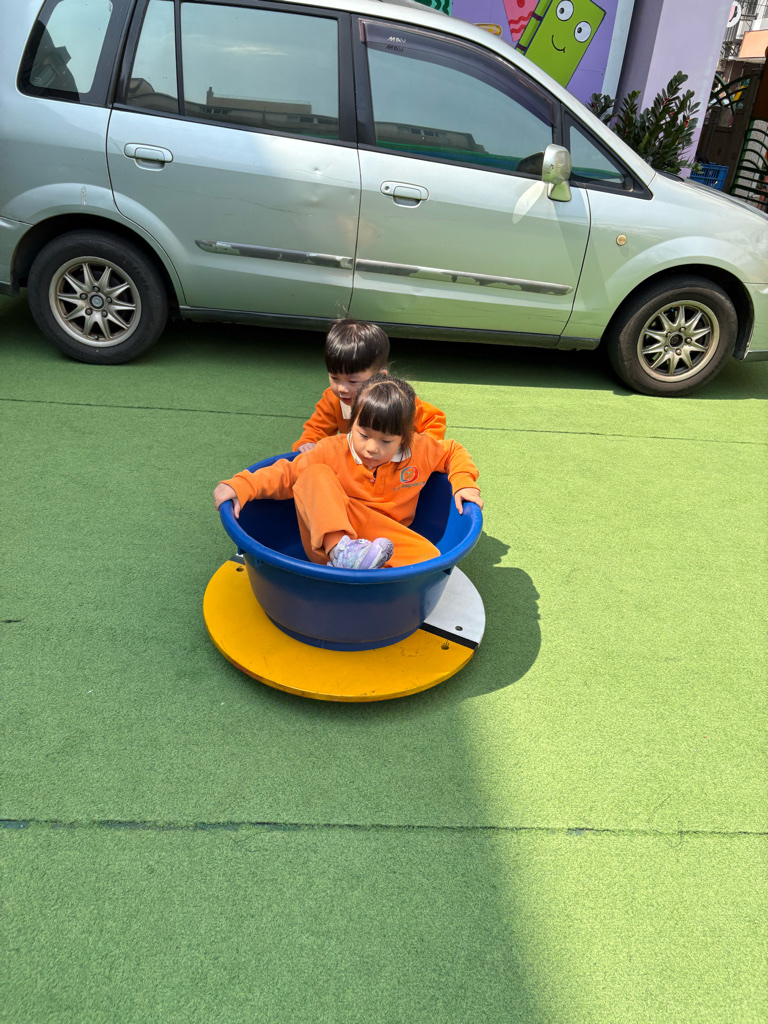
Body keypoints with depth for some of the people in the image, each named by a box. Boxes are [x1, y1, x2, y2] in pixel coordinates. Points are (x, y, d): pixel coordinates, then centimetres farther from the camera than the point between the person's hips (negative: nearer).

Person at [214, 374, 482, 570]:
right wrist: (242, 486, -20)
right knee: (316, 475, -25)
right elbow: (288, 473, -6)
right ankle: (339, 551, -45)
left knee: (429, 556, -30)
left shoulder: (420, 451, 1)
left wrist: (464, 484, 1)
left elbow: (454, 452, 19)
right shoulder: (333, 451, -5)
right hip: (326, 541, -1)